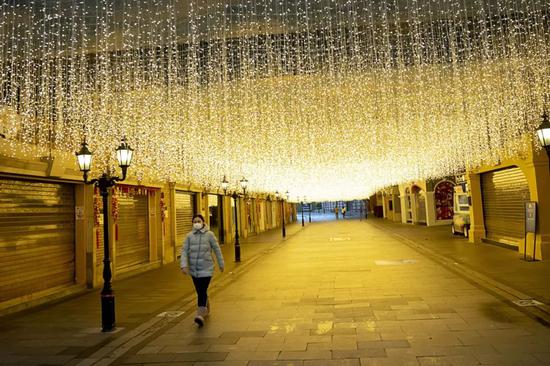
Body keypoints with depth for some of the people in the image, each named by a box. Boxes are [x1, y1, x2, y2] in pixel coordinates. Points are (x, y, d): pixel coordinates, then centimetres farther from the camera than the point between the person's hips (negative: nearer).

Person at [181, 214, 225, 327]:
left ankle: (200, 315, -18)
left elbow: (217, 249, 4)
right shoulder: (189, 236, 2)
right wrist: (184, 265, -14)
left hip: (206, 268, -4)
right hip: (193, 269, 4)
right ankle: (206, 308, 40)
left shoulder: (209, 234, -4)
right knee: (200, 291, 17)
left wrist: (221, 264, 10)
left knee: (202, 291, -15)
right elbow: (184, 251, -1)